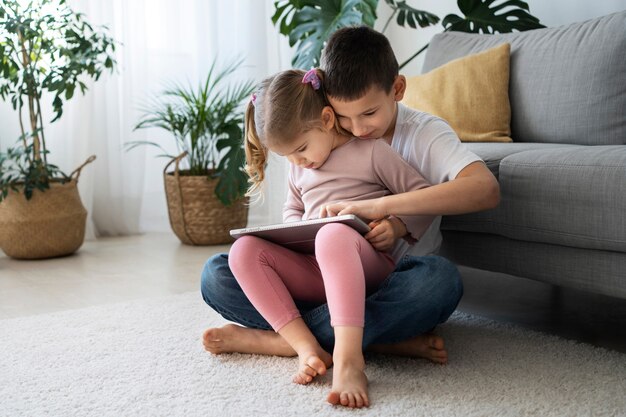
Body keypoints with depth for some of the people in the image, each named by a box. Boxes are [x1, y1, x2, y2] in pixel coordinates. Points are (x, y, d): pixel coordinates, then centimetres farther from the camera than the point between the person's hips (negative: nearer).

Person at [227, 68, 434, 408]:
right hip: (314, 271, 7)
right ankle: (307, 346, -29)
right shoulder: (298, 168, 20)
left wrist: (398, 228, -16)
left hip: (368, 265, -6)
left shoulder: (371, 151, 2)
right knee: (243, 250, -16)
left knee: (333, 234, -40)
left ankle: (349, 359, -51)